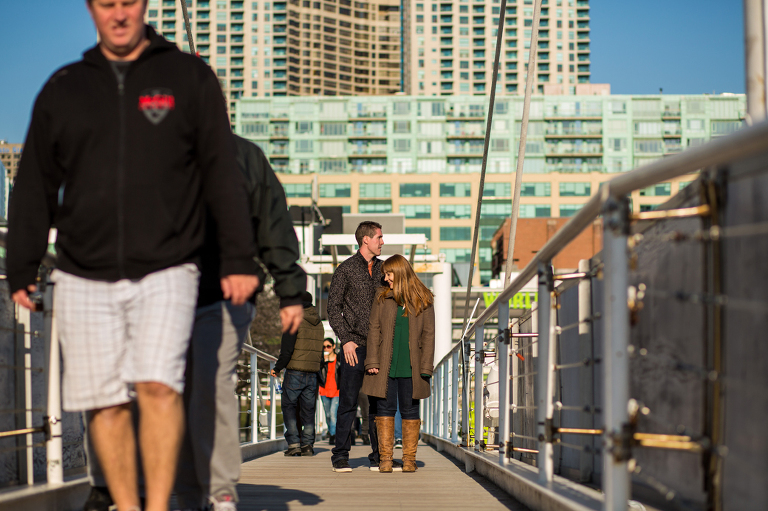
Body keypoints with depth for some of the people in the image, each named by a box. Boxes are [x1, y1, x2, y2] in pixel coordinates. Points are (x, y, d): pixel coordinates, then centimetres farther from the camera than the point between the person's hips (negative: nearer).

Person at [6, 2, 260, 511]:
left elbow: (222, 173, 5)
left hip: (166, 271, -2)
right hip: (84, 278, 2)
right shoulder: (62, 89, 12)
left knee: (159, 384, -19)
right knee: (106, 402, 0)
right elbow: (35, 188, 16)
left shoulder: (189, 77, 7)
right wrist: (22, 271, 11)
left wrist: (239, 259, -1)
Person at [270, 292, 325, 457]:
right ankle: (308, 444, 4)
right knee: (308, 409, 9)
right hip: (312, 374, 6)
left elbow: (287, 349, -13)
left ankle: (293, 443, -6)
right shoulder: (319, 324, 12)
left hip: (295, 372, -5)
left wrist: (277, 368, -3)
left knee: (288, 407, 3)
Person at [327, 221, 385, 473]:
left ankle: (379, 456, 9)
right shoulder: (346, 270, 0)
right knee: (348, 402, -4)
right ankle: (341, 456, 1)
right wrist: (345, 340, -10)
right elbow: (333, 308, -1)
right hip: (354, 345, -4)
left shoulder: (382, 269, 14)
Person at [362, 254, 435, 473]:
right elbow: (374, 330, 5)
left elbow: (428, 334, 2)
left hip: (410, 368, -1)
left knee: (410, 411, 5)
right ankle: (385, 457, 6)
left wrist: (425, 367, -4)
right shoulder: (382, 298, 8)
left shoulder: (423, 300, 3)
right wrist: (372, 362, -4)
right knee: (385, 409, 1)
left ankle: (409, 458, 11)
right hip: (385, 367, 1)